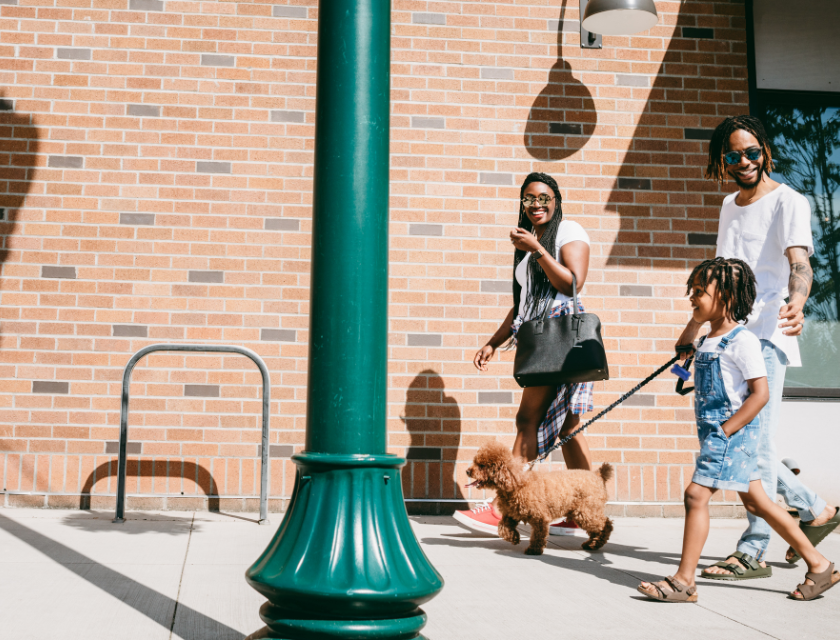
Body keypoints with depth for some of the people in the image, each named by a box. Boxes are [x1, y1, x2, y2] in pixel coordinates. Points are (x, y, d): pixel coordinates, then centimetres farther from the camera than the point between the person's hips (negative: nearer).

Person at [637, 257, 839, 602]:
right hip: (717, 432, 10)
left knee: (696, 494, -12)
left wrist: (725, 430, -20)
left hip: (733, 431, -10)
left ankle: (684, 581, -5)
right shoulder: (707, 341, 14)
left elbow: (760, 393, -18)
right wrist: (716, 432, 15)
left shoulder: (742, 340, -14)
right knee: (756, 502, 13)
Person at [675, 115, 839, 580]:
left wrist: (796, 304, -41)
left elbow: (799, 262, -21)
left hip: (767, 336, -8)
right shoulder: (729, 206, 19)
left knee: (755, 442, -9)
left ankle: (753, 551, -3)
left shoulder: (787, 201, -4)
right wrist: (693, 327, 29)